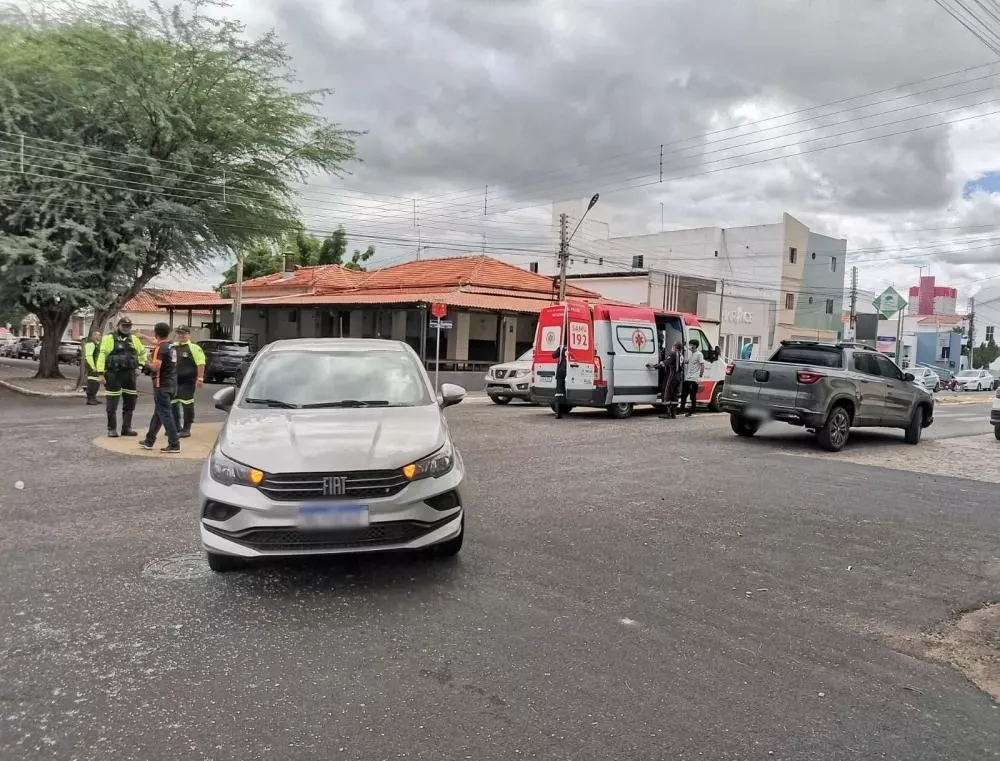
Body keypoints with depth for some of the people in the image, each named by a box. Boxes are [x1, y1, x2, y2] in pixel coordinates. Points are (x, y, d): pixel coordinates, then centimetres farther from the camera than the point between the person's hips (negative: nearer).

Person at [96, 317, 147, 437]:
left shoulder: (134, 339, 11)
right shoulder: (109, 338, -5)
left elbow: (142, 352, 27)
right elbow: (102, 355, -10)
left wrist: (140, 365, 16)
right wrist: (100, 373, -16)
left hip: (129, 375, 5)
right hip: (113, 375, -5)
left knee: (130, 403, 9)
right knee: (112, 405, -1)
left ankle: (126, 428, 19)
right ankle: (112, 429, 9)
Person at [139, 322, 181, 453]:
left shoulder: (160, 348, -15)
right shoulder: (172, 347, 10)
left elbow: (156, 366, -26)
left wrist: (148, 365, -4)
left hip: (162, 386, -9)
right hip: (172, 384, 9)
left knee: (165, 415, -5)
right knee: (158, 413, 18)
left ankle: (174, 445, -6)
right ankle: (149, 440, 28)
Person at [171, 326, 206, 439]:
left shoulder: (194, 348, -6)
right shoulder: (173, 347, 13)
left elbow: (201, 363, -12)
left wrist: (200, 378, -17)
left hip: (187, 382, -7)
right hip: (173, 380, 7)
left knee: (187, 405, -1)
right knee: (173, 404, 11)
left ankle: (186, 429, 6)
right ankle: (176, 427, 23)